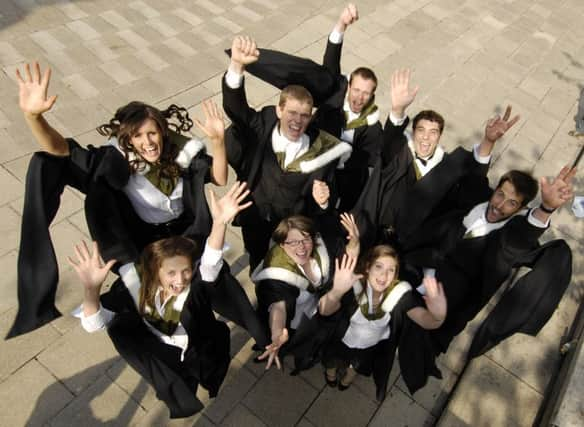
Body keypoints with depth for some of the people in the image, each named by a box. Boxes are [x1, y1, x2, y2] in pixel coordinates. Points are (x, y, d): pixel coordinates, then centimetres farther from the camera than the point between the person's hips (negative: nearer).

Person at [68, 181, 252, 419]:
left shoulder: (197, 283, -26)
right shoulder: (136, 283, -22)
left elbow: (211, 264, -49)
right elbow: (94, 324, -25)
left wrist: (219, 223, -68)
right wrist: (91, 288, -45)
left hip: (197, 354, 0)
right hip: (160, 355, 1)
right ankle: (176, 390, 1)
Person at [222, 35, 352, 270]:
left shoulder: (321, 150, -18)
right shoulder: (260, 130, -18)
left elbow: (324, 206, -9)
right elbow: (234, 106, -38)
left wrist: (323, 200, -34)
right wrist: (237, 65, -57)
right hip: (255, 225, 1)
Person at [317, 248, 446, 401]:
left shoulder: (400, 293, -28)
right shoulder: (353, 286, -33)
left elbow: (426, 320, -38)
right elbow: (324, 311, -46)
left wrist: (438, 316, -63)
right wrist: (335, 292, -69)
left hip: (374, 347, 2)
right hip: (344, 341, -1)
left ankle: (350, 373, 60)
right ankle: (331, 368, 57)